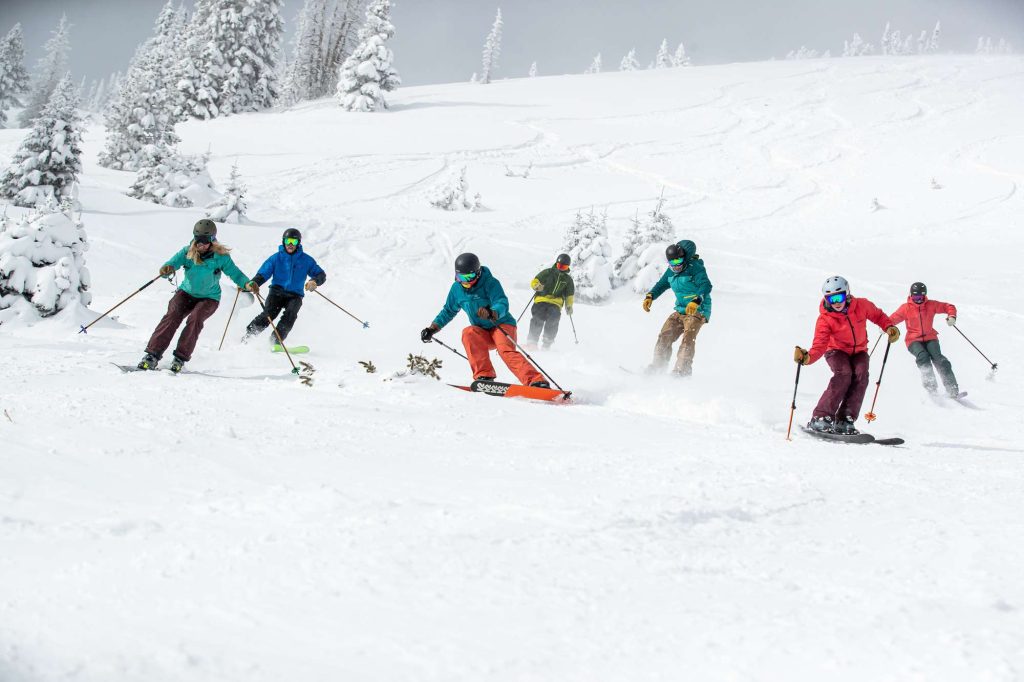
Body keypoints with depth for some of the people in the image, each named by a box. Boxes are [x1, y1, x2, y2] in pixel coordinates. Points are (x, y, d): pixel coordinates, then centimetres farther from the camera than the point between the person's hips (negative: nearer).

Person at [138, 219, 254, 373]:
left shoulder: (221, 257, -13)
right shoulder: (188, 252, -9)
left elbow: (234, 273, -8)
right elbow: (173, 262, -18)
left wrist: (247, 284, -29)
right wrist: (166, 269, -43)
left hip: (209, 298, -1)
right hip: (187, 292, 1)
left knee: (195, 318, -29)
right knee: (173, 316, -23)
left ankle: (181, 358, -21)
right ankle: (152, 355, -24)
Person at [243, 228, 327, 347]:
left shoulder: (306, 260, 6)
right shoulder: (276, 258, 6)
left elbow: (321, 274, 6)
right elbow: (262, 274, 1)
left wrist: (314, 281, -18)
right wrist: (252, 284, -20)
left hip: (295, 295, 0)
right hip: (277, 292, 0)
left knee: (290, 314, -29)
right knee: (268, 314, -23)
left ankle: (276, 340, -31)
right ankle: (248, 335, -17)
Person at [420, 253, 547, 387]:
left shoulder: (490, 283, -15)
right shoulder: (457, 288, 3)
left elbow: (502, 304, -29)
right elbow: (448, 311, 19)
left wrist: (492, 313, -51)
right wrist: (433, 328, 10)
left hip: (502, 325, -5)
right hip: (483, 334, 5)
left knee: (506, 351, -33)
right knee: (469, 333, -28)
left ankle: (536, 382, -47)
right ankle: (484, 375, -29)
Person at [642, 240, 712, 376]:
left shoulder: (695, 268, -16)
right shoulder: (671, 272, 7)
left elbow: (706, 286, -28)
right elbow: (661, 284, 22)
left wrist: (696, 301, -44)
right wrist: (650, 296, 4)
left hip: (698, 311, -7)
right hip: (680, 311, 8)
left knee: (688, 337, -24)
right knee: (665, 336, 1)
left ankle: (682, 369, -29)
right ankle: (657, 366, 8)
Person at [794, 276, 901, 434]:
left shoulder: (861, 305, -17)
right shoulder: (825, 319, -25)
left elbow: (878, 315, 3)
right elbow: (819, 345, -34)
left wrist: (889, 327, -15)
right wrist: (807, 358, -53)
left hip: (859, 351, 3)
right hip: (836, 350, -3)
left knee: (861, 375, -25)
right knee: (843, 374, -31)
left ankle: (845, 420, -23)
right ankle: (820, 418, -32)